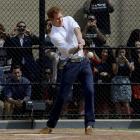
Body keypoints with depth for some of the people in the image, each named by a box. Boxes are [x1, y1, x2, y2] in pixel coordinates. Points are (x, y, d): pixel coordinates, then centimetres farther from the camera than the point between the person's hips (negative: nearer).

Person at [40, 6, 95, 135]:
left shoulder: (68, 19, 2)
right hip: (70, 64, -4)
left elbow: (76, 29, -20)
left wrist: (80, 39, -41)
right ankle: (50, 125, 8)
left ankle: (89, 124, -5)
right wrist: (78, 48, -46)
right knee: (62, 95, -3)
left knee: (90, 91, -8)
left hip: (84, 61, 4)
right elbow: (69, 51, -24)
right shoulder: (54, 35, -13)